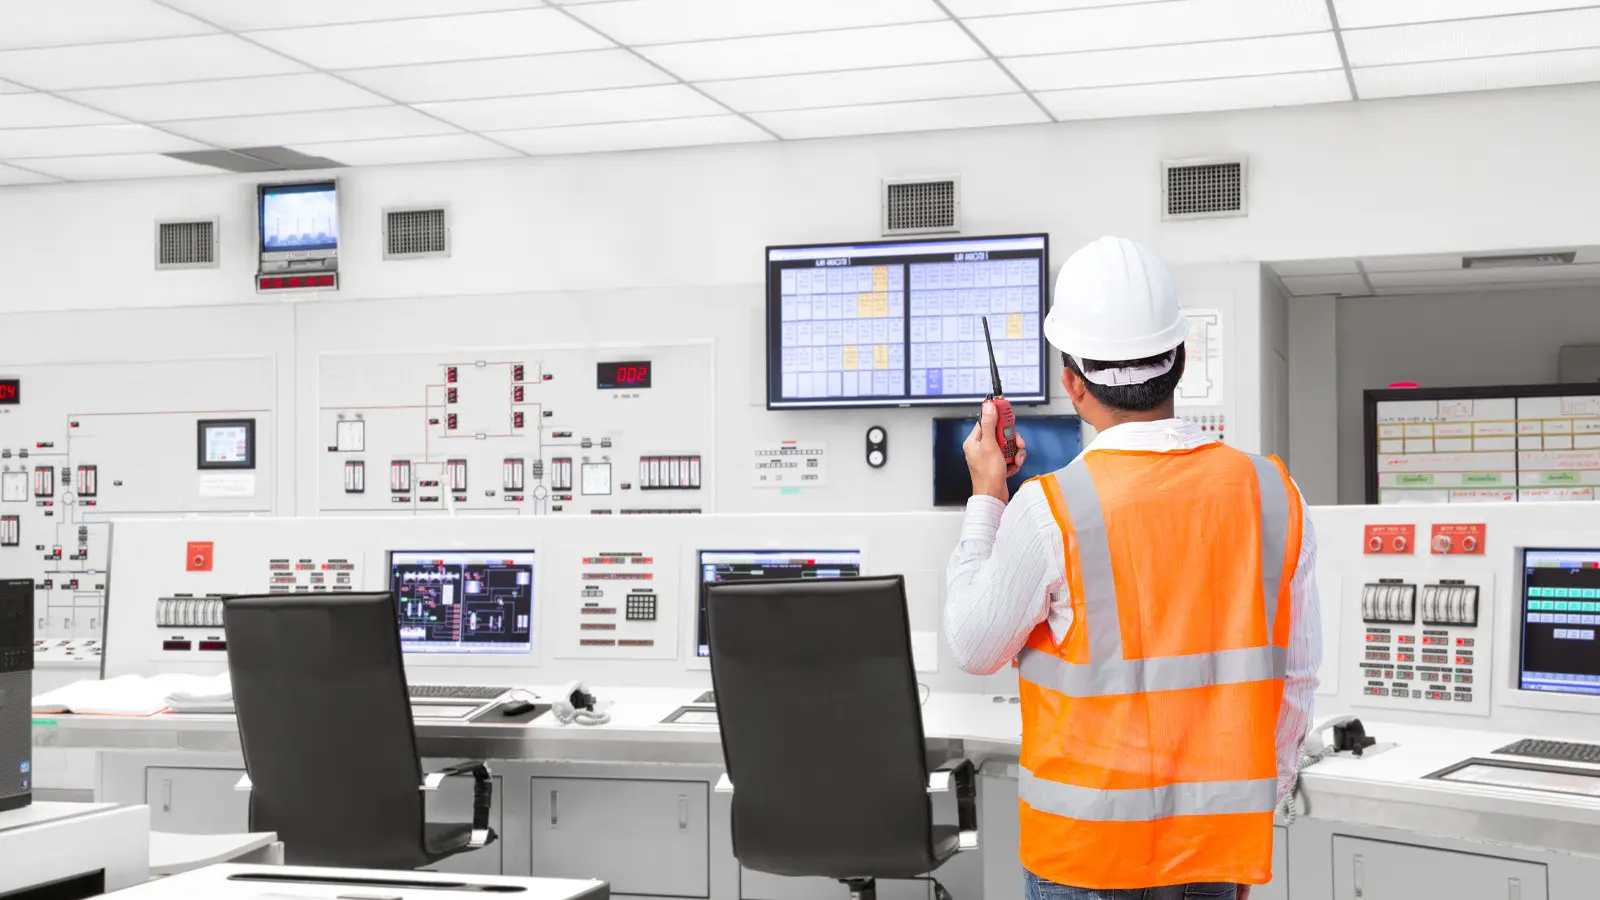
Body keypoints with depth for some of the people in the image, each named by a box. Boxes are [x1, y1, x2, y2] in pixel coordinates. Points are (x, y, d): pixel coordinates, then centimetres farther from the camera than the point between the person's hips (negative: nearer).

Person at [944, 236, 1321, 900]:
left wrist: (985, 500, 7)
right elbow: (1296, 677, 4)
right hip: (1218, 846, 4)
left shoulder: (1050, 511, -16)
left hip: (1087, 847, -3)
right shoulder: (1273, 495, -3)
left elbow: (974, 647, -2)